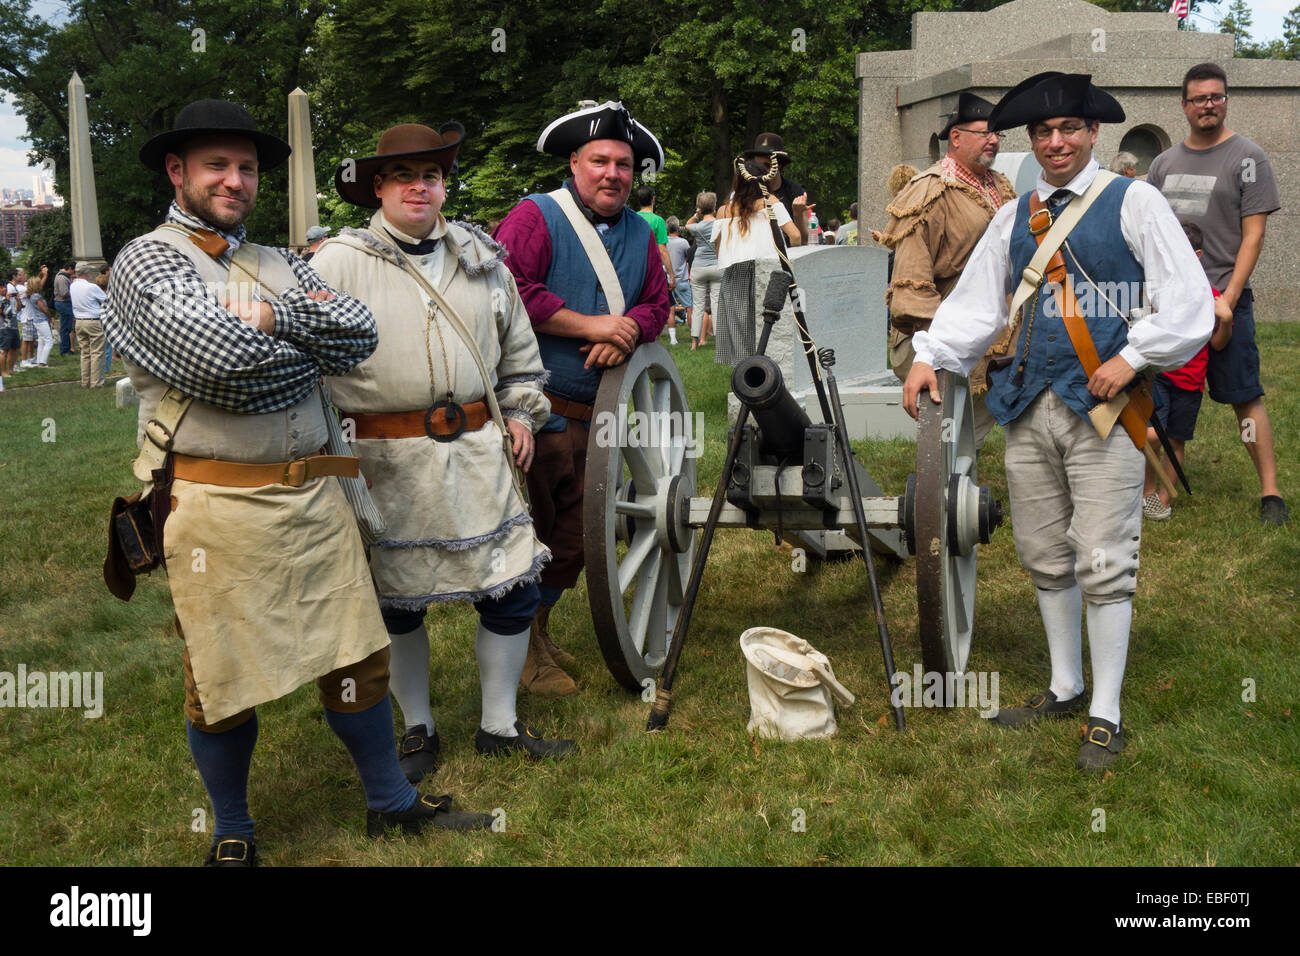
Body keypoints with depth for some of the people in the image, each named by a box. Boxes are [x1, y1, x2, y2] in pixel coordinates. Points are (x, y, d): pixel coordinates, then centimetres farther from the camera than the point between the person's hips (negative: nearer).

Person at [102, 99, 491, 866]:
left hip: (313, 492, 6)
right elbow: (215, 355, -21)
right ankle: (233, 835, 26)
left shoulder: (278, 264, 17)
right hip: (217, 506, -5)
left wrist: (270, 317, -11)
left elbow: (359, 333, 1)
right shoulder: (148, 261, -2)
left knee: (356, 650, 12)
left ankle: (392, 802, 29)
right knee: (223, 678, 7)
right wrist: (307, 335, -5)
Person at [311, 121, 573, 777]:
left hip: (476, 452, 3)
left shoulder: (483, 258, 13)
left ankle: (499, 726, 23)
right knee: (396, 599, 7)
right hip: (384, 458, -3)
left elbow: (519, 349, 23)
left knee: (513, 585, 4)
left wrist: (521, 409, 14)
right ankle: (419, 732, 26)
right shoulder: (339, 262, -1)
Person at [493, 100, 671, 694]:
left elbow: (657, 300, 16)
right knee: (530, 527, -3)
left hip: (594, 412, 7)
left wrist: (626, 332, -8)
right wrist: (590, 324, -17)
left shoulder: (639, 233, 16)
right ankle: (520, 645, 13)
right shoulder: (535, 216, -7)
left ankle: (540, 628, 32)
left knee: (576, 532, 13)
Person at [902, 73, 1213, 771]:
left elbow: (1189, 301, -2)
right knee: (1045, 557, 11)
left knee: (1103, 562, -5)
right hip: (1029, 404, 5)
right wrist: (929, 356, 2)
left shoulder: (1133, 202, 2)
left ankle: (1106, 714, 7)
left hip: (1103, 403, -4)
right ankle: (1065, 688, 27)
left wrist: (1133, 355, -11)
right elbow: (976, 298, 15)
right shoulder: (1013, 217, 15)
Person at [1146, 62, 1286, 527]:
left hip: (1224, 299, -4)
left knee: (1244, 396, -5)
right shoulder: (1164, 162, 14)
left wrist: (1228, 298, -14)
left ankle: (1270, 491, 0)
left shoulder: (1247, 158, 0)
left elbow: (1253, 234, -6)